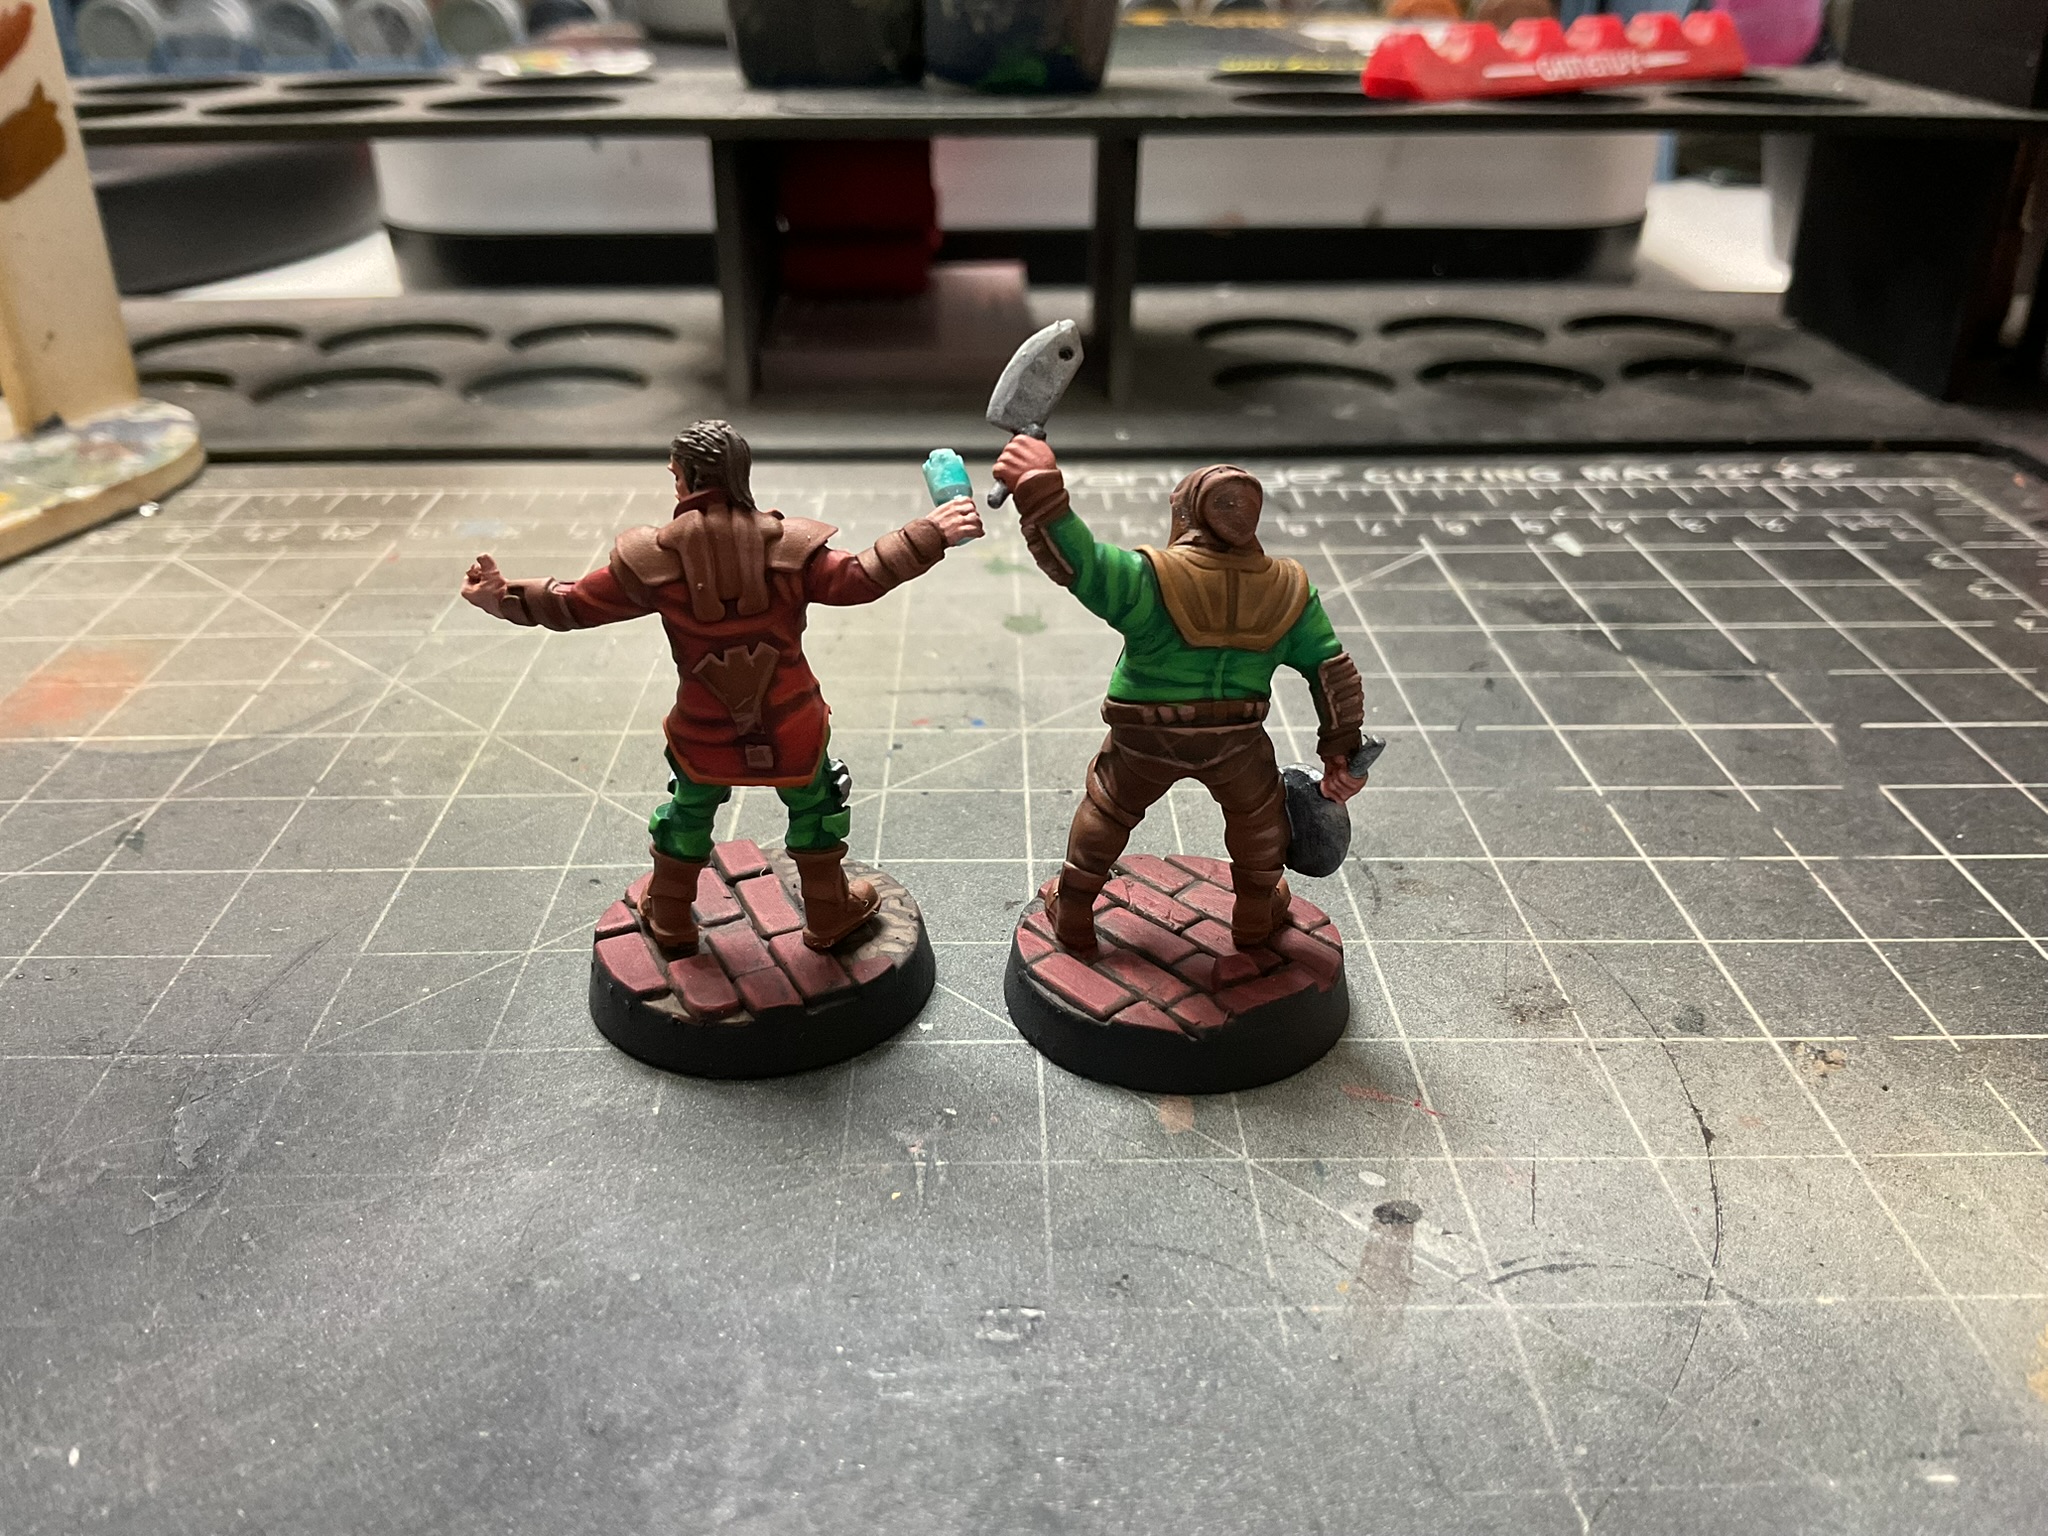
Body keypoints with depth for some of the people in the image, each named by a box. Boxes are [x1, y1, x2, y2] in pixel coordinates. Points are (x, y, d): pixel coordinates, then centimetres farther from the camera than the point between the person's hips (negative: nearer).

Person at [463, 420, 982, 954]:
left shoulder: (652, 558, -12)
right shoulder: (788, 544, -14)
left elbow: (575, 604, -5)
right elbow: (858, 579, -15)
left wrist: (503, 595, 8)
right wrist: (928, 535, -10)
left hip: (704, 732, 1)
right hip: (791, 729, -1)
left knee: (689, 811, 26)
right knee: (815, 806, 23)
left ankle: (670, 919, 44)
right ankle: (829, 914, 36)